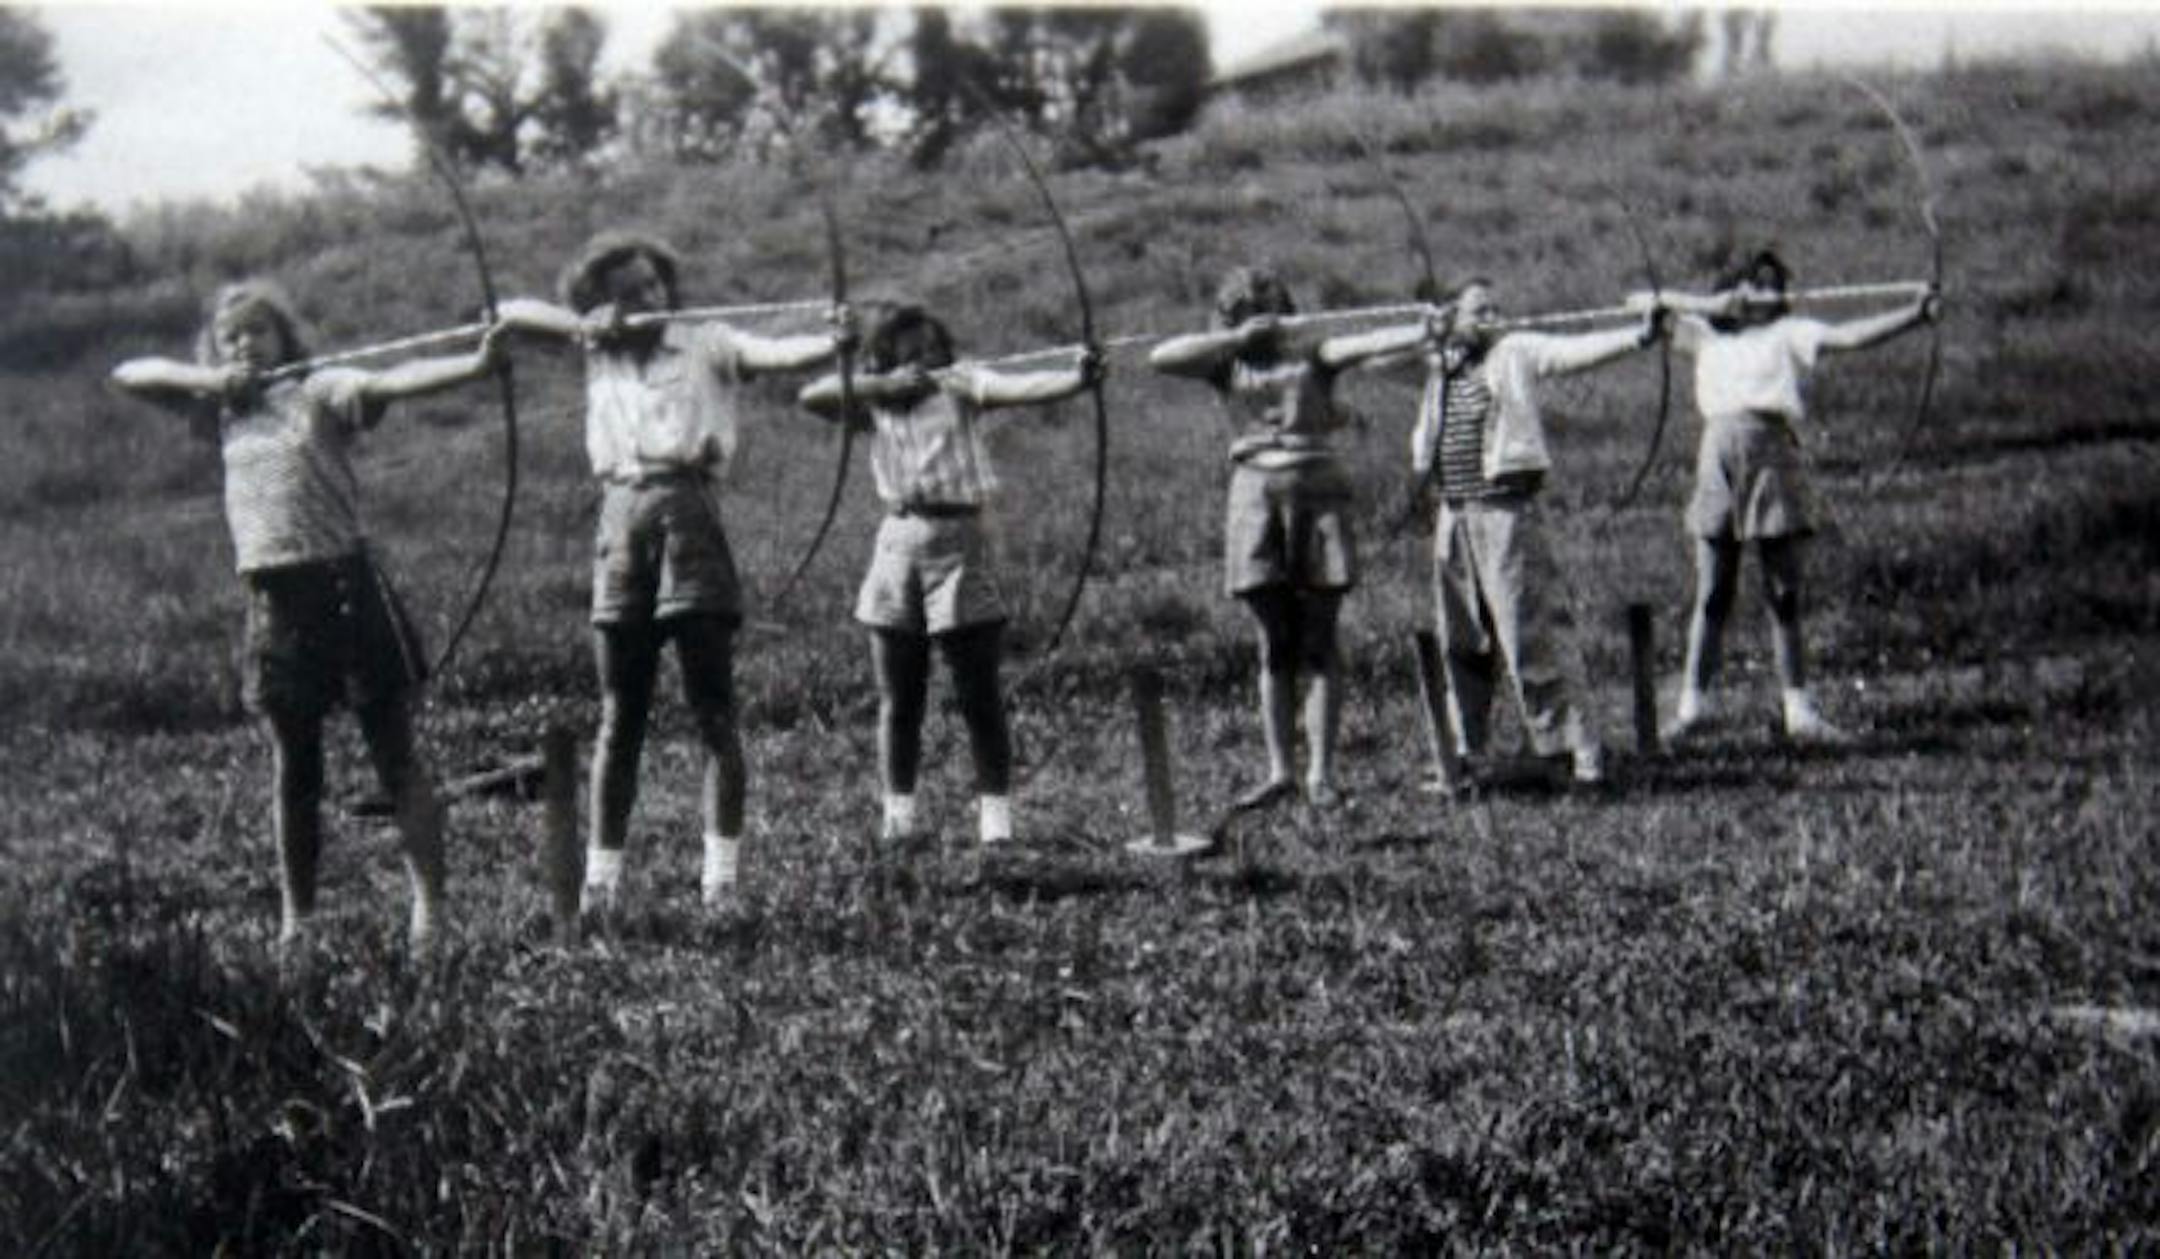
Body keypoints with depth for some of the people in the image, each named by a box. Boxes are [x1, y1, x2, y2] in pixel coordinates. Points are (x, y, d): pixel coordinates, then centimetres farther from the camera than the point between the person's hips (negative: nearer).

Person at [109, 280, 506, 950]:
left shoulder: (320, 390, 0)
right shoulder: (220, 409, 15)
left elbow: (393, 381, -17)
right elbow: (126, 374, 17)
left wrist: (475, 364, -34)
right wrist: (206, 378, 1)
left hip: (344, 584, -5)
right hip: (272, 598, 5)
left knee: (397, 754, -1)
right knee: (294, 769, 12)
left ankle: (430, 908, -2)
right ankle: (295, 919, 20)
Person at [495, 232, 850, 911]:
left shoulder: (707, 344, 10)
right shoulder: (595, 349, 20)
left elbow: (776, 353, -8)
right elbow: (509, 312, 19)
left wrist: (831, 341, -29)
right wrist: (581, 322, 2)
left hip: (689, 511, -3)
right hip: (622, 519, 3)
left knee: (713, 711, -3)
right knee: (619, 719, 7)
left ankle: (721, 874, 0)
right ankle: (602, 876, 13)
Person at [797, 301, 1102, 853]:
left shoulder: (959, 383, -4)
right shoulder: (872, 400, 7)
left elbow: (1019, 387, -22)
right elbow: (811, 397, -7)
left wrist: (1076, 378, -41)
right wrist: (883, 383, -14)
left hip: (961, 541, -3)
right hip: (900, 543, 3)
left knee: (979, 695, -2)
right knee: (898, 699, 9)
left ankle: (995, 813, 4)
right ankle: (899, 812, 20)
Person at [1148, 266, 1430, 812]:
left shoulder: (1311, 352, 8)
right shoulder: (1228, 362, 11)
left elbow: (1368, 344, -9)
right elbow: (1160, 358, -5)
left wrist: (1426, 333, -26)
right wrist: (1237, 338, -8)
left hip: (1316, 494, -1)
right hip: (1256, 497, 1)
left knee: (1319, 644, 0)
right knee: (1275, 647, 4)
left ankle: (1320, 772, 3)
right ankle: (1279, 772, 9)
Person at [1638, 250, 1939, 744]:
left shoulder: (1789, 333, 11)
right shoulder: (1708, 335, 19)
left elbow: (1850, 336, -3)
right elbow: (1648, 308, 13)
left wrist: (1915, 313, -17)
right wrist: (1718, 304, 4)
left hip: (1772, 453, -1)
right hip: (1719, 453, 1)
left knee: (1784, 595, 1)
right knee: (1712, 595, 5)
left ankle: (1799, 711, 4)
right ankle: (1693, 704, 11)